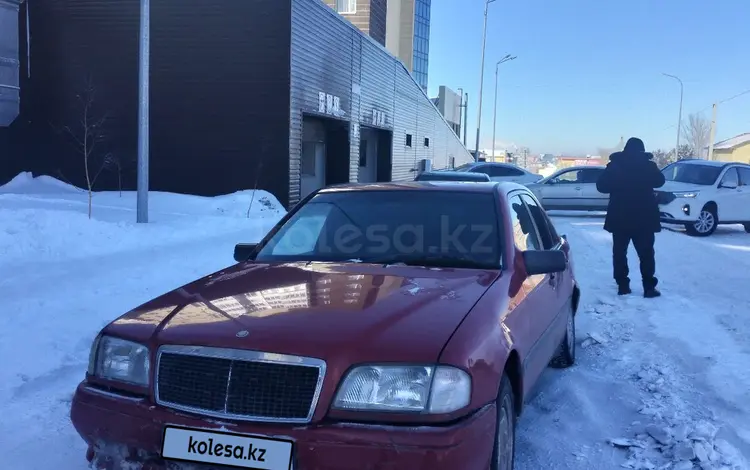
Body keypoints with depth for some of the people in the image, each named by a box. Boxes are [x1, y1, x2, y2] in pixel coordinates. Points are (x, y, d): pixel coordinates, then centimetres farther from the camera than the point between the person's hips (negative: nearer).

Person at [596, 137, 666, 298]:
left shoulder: (614, 165, -4)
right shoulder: (648, 165, -4)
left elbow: (601, 186, 1)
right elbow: (659, 181, 13)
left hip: (619, 217, 0)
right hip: (643, 217, 0)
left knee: (619, 252, 9)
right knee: (646, 253, 6)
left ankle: (622, 286, 7)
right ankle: (649, 287, 3)